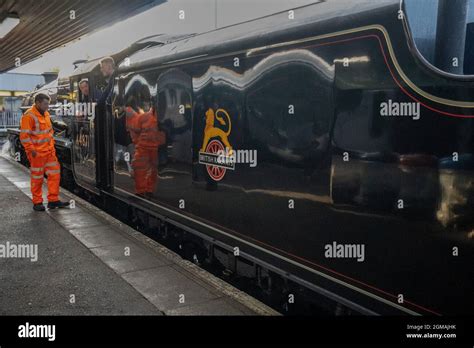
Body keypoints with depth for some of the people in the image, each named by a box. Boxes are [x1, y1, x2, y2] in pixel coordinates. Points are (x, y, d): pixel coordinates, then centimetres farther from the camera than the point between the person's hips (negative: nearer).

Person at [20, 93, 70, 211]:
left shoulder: (45, 114, 10)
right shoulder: (29, 116, -15)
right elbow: (24, 135, -18)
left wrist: (52, 144, 15)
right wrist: (31, 150, -19)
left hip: (49, 151, 8)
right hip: (37, 153, -8)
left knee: (55, 174, 7)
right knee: (37, 178, 3)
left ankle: (53, 200, 16)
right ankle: (37, 203, 15)